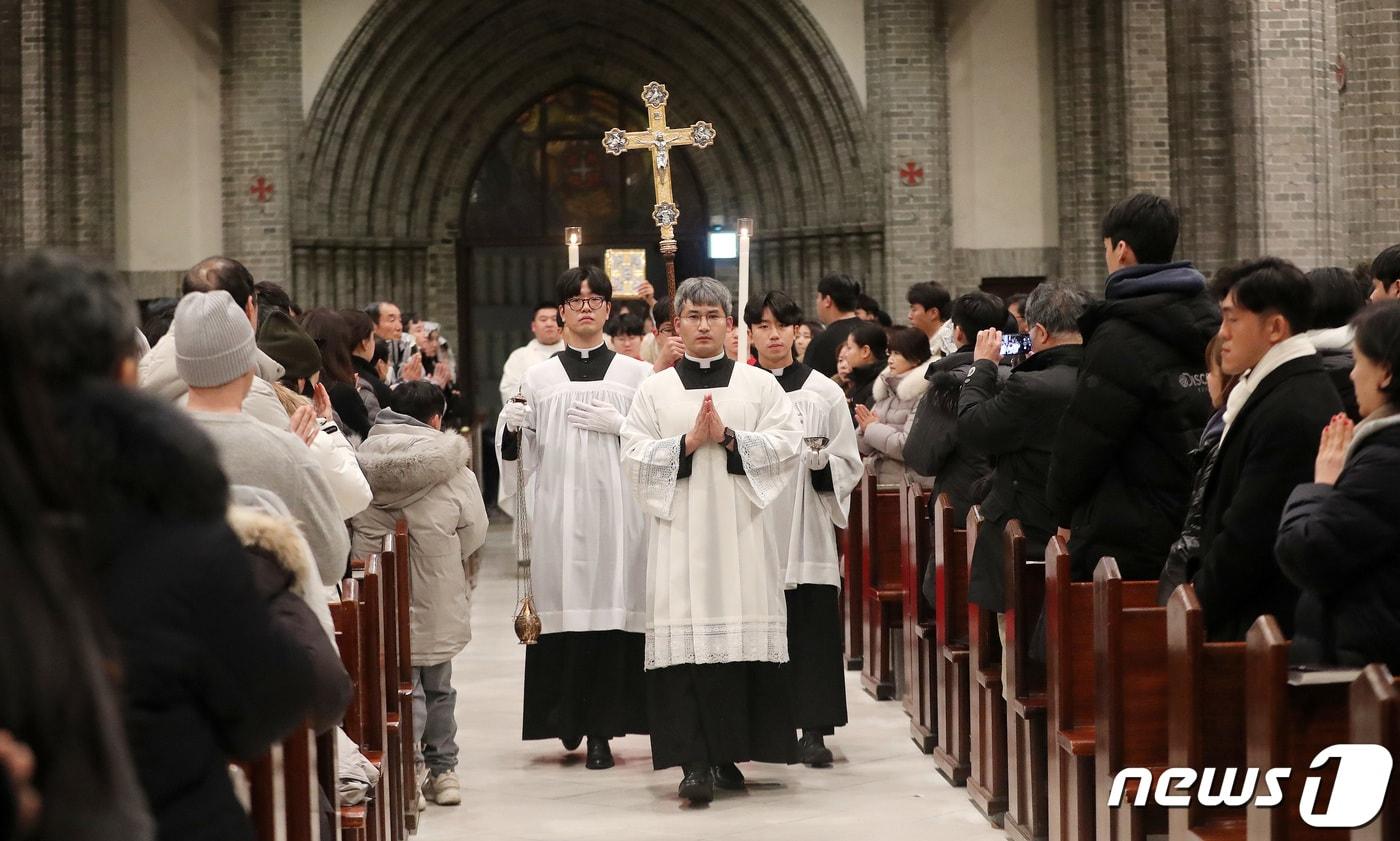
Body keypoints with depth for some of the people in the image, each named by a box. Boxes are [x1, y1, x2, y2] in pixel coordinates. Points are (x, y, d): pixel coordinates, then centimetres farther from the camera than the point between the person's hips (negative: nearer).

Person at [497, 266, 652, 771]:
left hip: (618, 508, -1)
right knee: (566, 611, -3)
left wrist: (619, 425, -9)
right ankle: (569, 718, 11)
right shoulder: (538, 378, 12)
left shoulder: (637, 374, 10)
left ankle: (601, 729, 0)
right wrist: (510, 427, -11)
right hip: (560, 512, 1)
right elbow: (520, 458, 8)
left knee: (612, 612, -4)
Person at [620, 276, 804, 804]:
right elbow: (634, 456, 3)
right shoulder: (655, 390, 11)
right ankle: (694, 762, -11)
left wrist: (728, 436, -9)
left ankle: (727, 755, 9)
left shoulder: (759, 385, 11)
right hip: (679, 531, 0)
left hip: (741, 530, 1)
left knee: (740, 637, -2)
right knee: (684, 638, -9)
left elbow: (788, 442, 0)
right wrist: (688, 441, -9)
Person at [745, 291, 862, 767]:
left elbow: (848, 466, 8)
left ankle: (812, 731, 0)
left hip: (806, 531, 0)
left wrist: (821, 464, -11)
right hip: (749, 528, 0)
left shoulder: (824, 393, 7)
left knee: (811, 631, -3)